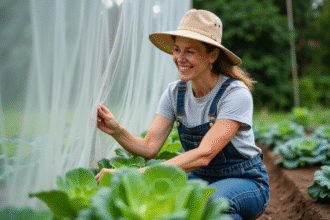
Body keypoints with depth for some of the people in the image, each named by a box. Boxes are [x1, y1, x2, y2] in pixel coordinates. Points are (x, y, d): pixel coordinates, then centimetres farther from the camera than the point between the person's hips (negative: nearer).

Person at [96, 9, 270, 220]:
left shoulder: (236, 94, -21)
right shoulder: (175, 93, -3)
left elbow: (204, 154, -32)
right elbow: (149, 147, -9)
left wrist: (142, 173, -42)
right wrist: (118, 131, -29)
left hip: (245, 181, -4)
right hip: (201, 178, 4)